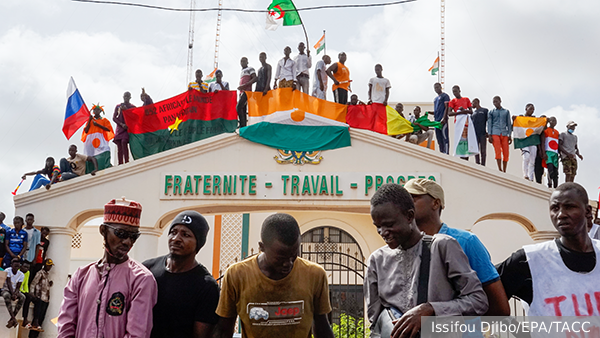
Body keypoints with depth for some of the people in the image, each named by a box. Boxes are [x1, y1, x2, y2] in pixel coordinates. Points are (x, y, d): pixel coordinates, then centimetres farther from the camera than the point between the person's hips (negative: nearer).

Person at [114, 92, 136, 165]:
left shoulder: (132, 107, 11)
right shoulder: (118, 106, 17)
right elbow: (114, 118, 10)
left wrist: (126, 110, -7)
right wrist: (121, 124, -6)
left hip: (128, 127, -3)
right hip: (119, 128, 3)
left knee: (124, 142, -23)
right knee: (119, 145, -5)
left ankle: (126, 162, -28)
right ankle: (120, 163, -8)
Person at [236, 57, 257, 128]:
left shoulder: (250, 69, 1)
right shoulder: (242, 72, 27)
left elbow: (255, 79, -12)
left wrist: (244, 85, -20)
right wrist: (240, 87, 17)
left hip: (247, 91, -9)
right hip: (242, 92, 9)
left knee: (238, 107, -22)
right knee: (243, 110, 3)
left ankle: (242, 125, -26)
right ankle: (244, 126, 1)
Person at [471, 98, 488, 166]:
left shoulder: (485, 110, 9)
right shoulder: (473, 113, 21)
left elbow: (488, 121, 5)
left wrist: (488, 132, -4)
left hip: (482, 133, -4)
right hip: (475, 134, 4)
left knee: (483, 151, -4)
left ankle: (483, 165, -3)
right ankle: (477, 164, 2)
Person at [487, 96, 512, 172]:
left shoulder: (506, 112, 15)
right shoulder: (491, 112, 12)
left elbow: (509, 124, 16)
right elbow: (489, 124, 8)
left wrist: (510, 136, 9)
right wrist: (489, 135, -2)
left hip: (504, 134, 2)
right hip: (495, 133, -2)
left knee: (506, 153, -4)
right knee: (498, 152, -14)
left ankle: (504, 171, 6)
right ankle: (500, 170, -14)